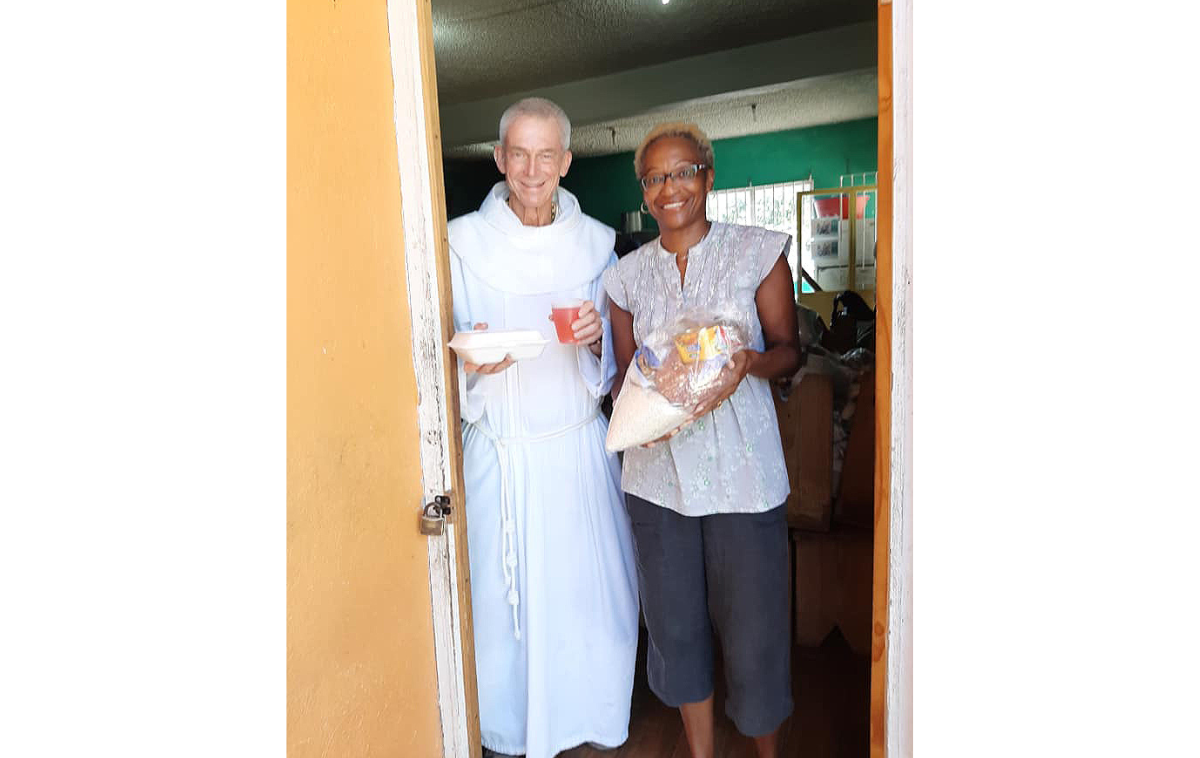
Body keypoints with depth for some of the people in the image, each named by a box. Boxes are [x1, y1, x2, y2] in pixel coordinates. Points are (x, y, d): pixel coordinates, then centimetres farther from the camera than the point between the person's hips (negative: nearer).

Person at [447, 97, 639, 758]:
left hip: (580, 443, 2)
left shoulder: (596, 241, 5)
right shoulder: (464, 240, -2)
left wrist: (596, 339, -12)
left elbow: (615, 360, 10)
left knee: (592, 586, 9)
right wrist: (474, 361, -21)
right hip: (502, 449, -2)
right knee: (505, 595, 6)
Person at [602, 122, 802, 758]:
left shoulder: (758, 251, 0)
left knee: (753, 627, 4)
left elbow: (789, 350, 1)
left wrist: (750, 363, -21)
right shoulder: (628, 274, 8)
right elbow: (623, 371, 13)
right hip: (657, 471, 3)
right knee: (675, 624, 13)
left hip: (742, 469, -2)